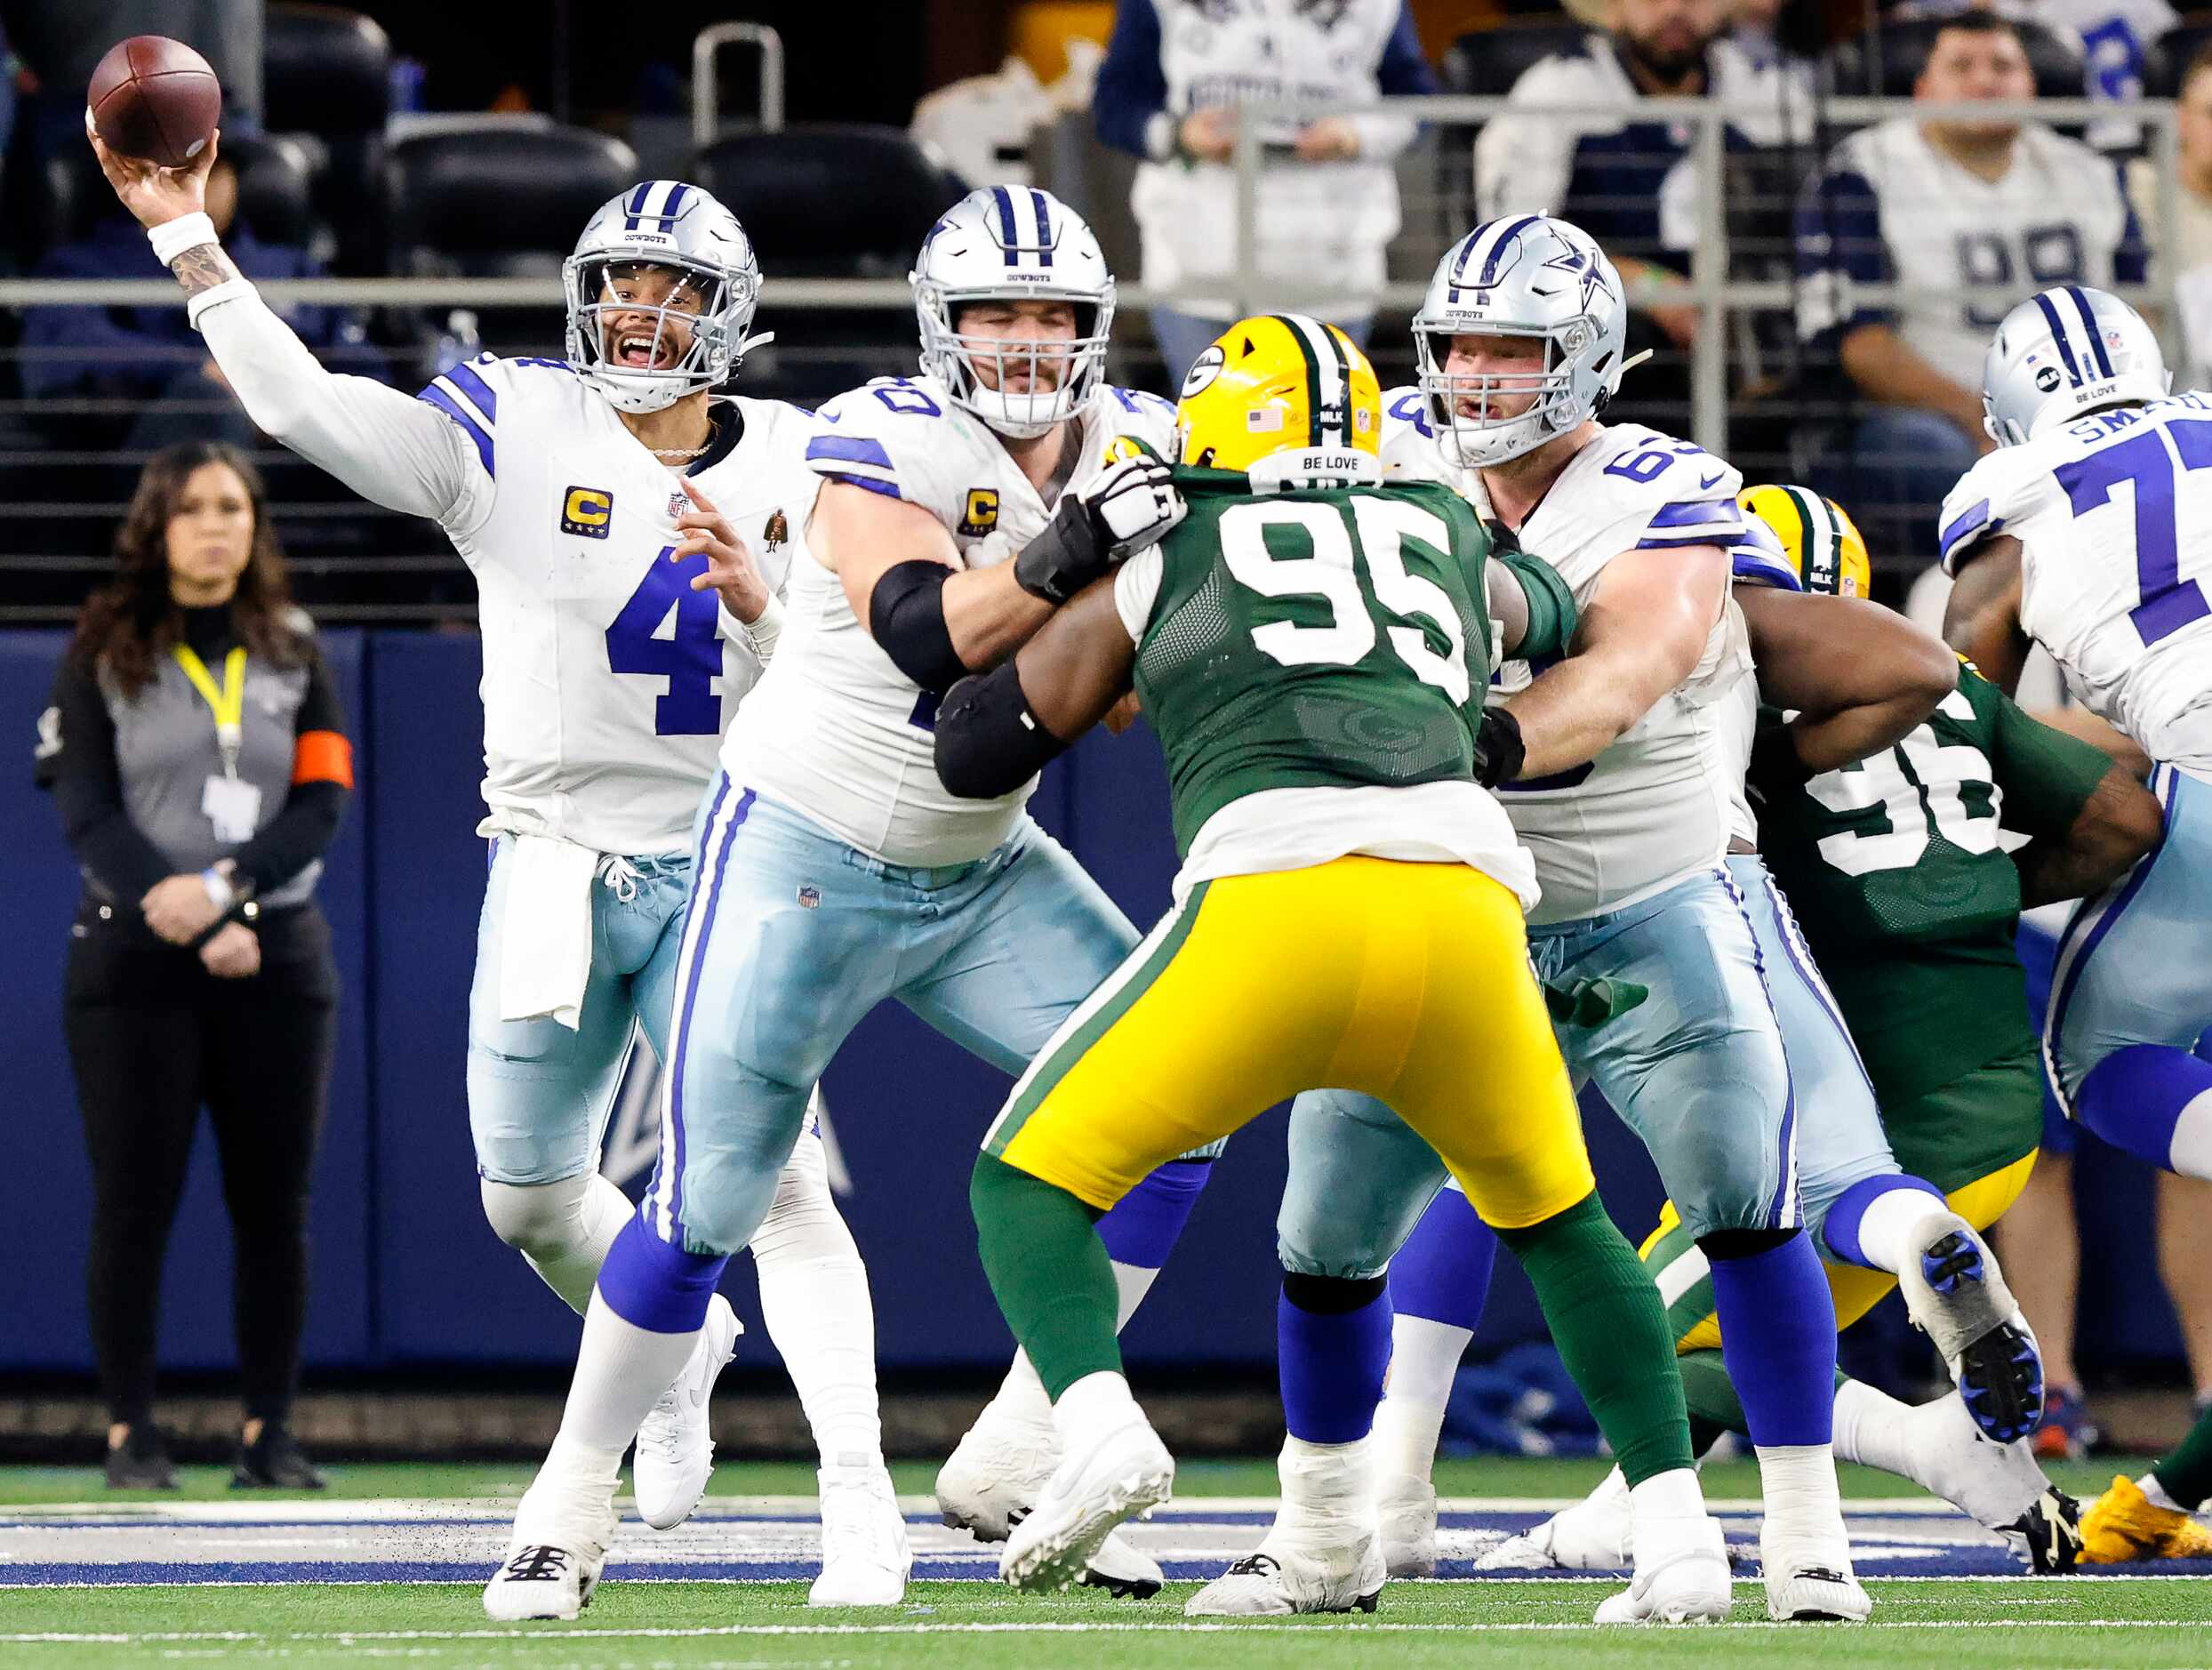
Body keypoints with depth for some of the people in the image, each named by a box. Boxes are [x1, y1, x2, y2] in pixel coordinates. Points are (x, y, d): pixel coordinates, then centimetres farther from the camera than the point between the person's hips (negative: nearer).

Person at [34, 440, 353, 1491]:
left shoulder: (294, 656, 11)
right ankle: (130, 1435, 0)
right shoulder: (103, 655, 3)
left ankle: (268, 1433, 6)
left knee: (275, 1204, 1)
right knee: (135, 1200, -4)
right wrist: (190, 922, -16)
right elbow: (88, 813, -4)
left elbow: (322, 804, 2)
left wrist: (225, 889, -15)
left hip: (275, 957, 2)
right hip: (134, 960, -2)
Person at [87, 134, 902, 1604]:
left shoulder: (790, 474, -1)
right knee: (531, 1200, 11)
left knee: (772, 1175, -17)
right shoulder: (517, 430, -5)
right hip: (552, 866, 2)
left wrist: (757, 602, -22)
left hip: (721, 865, -2)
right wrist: (185, 235, -20)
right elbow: (303, 405, -14)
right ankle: (675, 1350, 42)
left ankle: (860, 1498, -16)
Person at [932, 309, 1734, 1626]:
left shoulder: (1165, 570, 21)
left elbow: (976, 751, 31)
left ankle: (1102, 1426, -16)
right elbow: (1546, 617, 51)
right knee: (1556, 1219, 27)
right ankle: (1678, 1537, 15)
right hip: (1465, 908, 3)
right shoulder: (1449, 540, 27)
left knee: (1031, 1180, 12)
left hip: (1276, 891, -3)